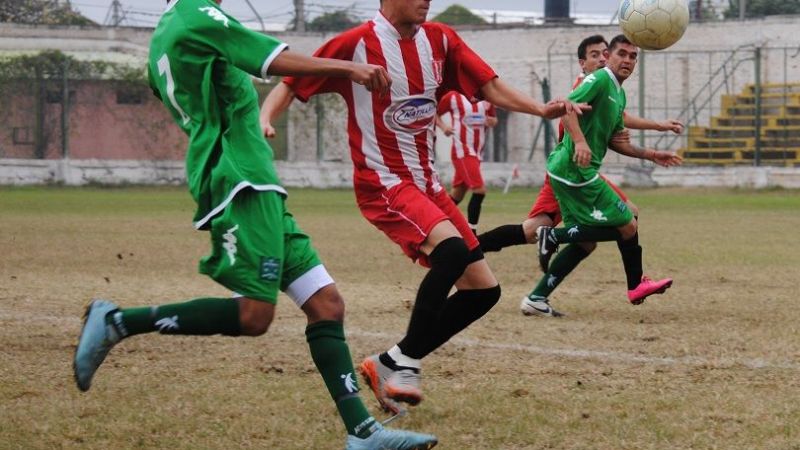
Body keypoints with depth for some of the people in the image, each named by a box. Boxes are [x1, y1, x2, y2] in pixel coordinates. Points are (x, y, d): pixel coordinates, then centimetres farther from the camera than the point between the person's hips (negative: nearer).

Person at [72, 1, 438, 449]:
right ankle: (117, 322, -8)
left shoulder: (163, 37, 22)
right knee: (253, 315, -17)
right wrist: (349, 68, -11)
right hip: (240, 181, -10)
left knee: (326, 303, 2)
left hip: (257, 186, 10)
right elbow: (275, 59, -13)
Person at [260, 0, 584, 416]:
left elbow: (489, 86, 7)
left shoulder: (439, 41, 6)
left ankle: (391, 365, 11)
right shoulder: (356, 44, -11)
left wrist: (542, 110, -9)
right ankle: (404, 362, -17)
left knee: (483, 289, 3)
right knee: (452, 249, -32)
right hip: (383, 183, -8)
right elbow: (292, 85, -6)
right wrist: (264, 119, -26)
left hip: (426, 184, 8)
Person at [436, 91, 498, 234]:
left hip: (477, 153, 7)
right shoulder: (453, 97, -7)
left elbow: (494, 120, 18)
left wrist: (490, 121, -5)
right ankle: (471, 234, -13)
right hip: (462, 151, -7)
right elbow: (434, 113, 3)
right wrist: (443, 126, -14)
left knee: (457, 193, 14)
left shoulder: (487, 100, 7)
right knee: (480, 190, -17)